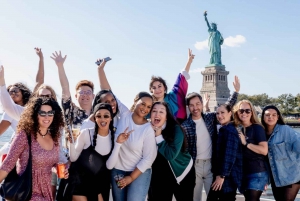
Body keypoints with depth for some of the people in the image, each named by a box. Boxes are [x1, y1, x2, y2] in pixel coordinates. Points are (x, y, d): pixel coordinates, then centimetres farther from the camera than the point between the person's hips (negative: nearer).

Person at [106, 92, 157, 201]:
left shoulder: (148, 129, -16)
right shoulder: (124, 116, -9)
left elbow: (148, 158, -13)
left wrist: (131, 178, -11)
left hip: (139, 172, -3)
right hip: (118, 170, 4)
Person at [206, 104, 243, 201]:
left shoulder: (230, 130, -13)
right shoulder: (223, 130, 17)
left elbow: (230, 155, -20)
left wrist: (222, 175, -20)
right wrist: (219, 174, 14)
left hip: (228, 176, -9)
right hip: (222, 173, 9)